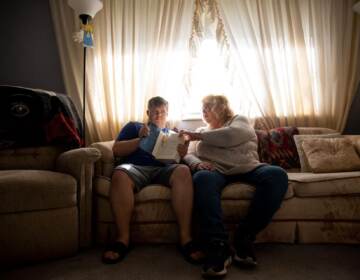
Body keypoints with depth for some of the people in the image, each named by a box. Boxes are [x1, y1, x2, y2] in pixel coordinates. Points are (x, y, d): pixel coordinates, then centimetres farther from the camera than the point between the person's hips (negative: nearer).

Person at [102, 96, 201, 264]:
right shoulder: (133, 127, 25)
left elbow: (179, 158, 17)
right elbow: (116, 150, 12)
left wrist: (182, 151, -7)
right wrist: (140, 139, -1)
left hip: (163, 169, 1)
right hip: (135, 167, -1)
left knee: (183, 170, -33)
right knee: (120, 174, -36)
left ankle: (185, 237, -32)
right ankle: (123, 238, -27)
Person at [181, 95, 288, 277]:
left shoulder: (239, 120, 20)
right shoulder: (201, 131, 29)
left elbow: (232, 136, -5)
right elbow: (188, 155, 14)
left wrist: (198, 136, -3)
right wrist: (197, 163, -11)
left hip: (247, 168, 0)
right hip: (215, 171, 1)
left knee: (277, 175, -30)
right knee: (202, 178, -36)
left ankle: (244, 239, -26)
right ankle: (218, 247, -38)